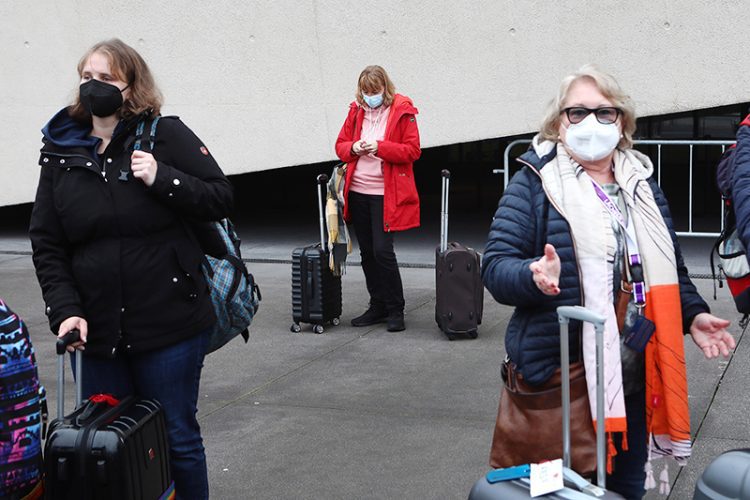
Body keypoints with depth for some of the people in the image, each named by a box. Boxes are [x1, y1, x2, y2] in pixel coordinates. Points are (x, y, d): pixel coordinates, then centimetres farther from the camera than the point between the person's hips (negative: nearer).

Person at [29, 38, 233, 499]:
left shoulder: (167, 135, -3)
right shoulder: (60, 153, 6)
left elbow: (221, 200, -3)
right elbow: (47, 245, 5)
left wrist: (162, 178, -17)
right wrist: (66, 309, -7)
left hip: (171, 325, -3)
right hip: (98, 332, 3)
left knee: (177, 439, 8)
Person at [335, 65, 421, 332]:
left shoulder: (402, 111, -5)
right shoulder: (356, 110, 9)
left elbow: (413, 150, -9)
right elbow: (340, 144, 14)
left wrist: (380, 147, -20)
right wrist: (353, 148, -9)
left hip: (386, 194, -5)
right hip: (357, 192, 6)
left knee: (382, 250, -11)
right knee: (367, 252, 11)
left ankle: (396, 310, 3)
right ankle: (378, 306, 23)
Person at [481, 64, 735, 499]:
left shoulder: (642, 184, 12)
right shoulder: (535, 183, -5)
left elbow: (669, 267, 19)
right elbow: (496, 267, -11)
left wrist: (693, 315, 3)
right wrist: (535, 276, -32)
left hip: (635, 378, 5)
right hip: (558, 377, -5)